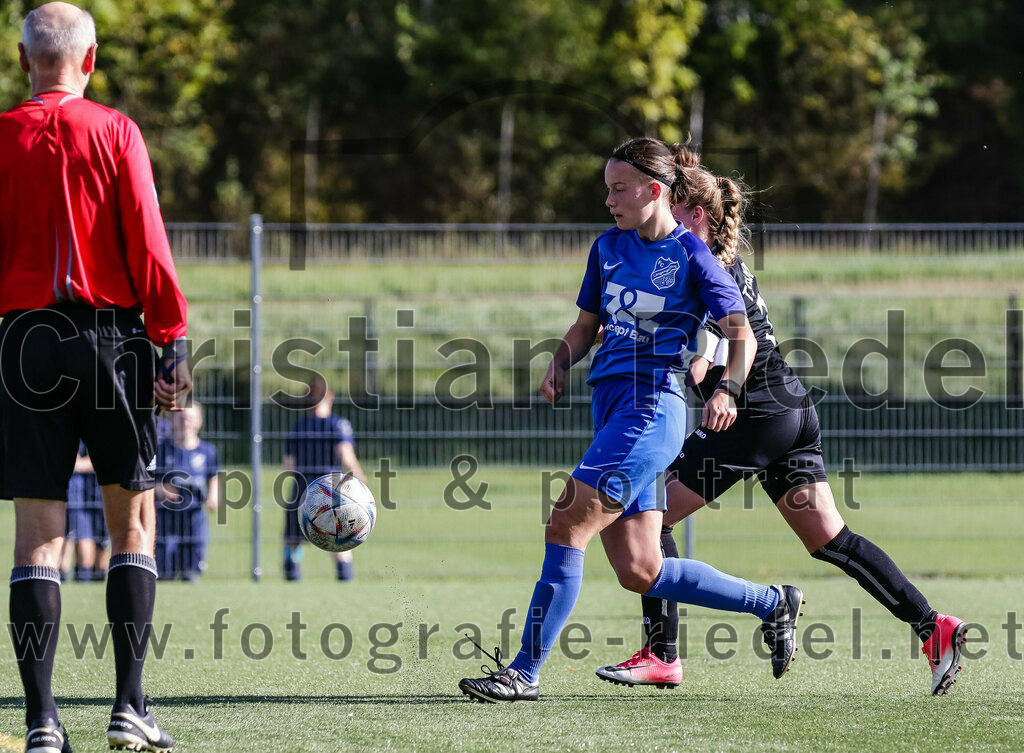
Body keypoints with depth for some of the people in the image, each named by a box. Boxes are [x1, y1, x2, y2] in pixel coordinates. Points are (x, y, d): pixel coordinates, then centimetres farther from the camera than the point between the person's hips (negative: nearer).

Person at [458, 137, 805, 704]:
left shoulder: (691, 255, -3)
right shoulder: (609, 247, 16)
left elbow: (743, 336, -4)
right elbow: (586, 325, 24)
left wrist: (726, 391, -21)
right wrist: (560, 365, 3)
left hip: (650, 407, -8)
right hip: (610, 408, 8)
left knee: (565, 528, -17)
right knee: (638, 572, 6)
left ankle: (525, 672, -16)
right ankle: (772, 604, 21)